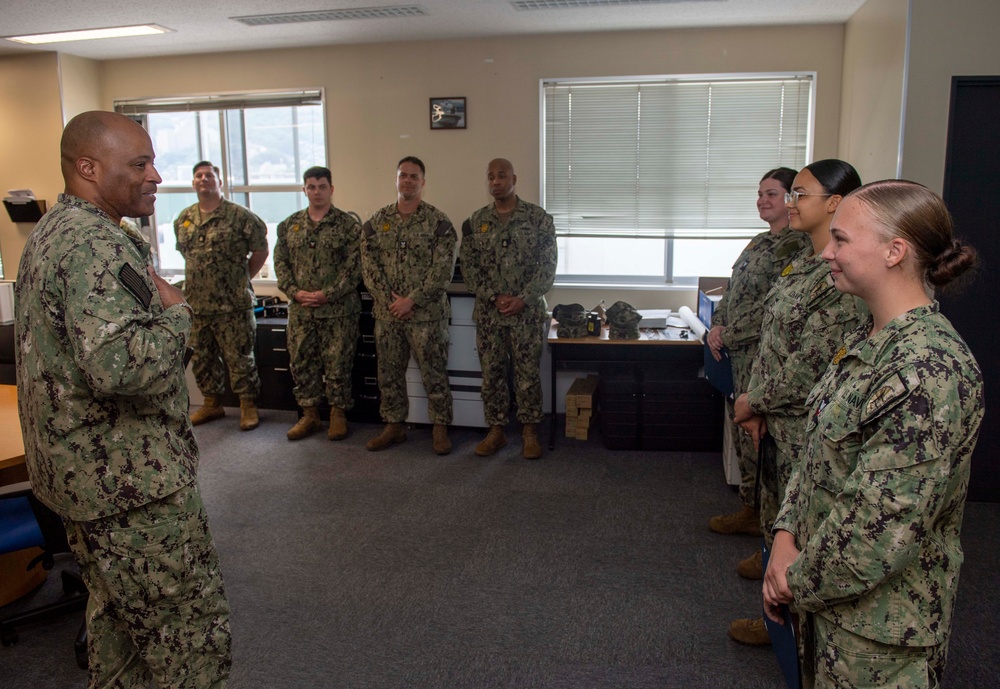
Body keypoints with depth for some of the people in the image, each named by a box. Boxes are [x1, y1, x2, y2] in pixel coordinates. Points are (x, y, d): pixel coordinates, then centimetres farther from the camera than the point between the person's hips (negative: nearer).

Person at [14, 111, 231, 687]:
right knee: (193, 628, 2)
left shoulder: (53, 231, 13)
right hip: (133, 478, -11)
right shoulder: (97, 245, -22)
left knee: (120, 610, 25)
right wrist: (175, 311, -19)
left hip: (88, 472, 11)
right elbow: (119, 364, -34)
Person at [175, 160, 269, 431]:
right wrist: (200, 278, 14)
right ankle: (212, 403, 30)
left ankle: (248, 406, 13)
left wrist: (242, 278, 1)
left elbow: (260, 250, 0)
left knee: (239, 358, 1)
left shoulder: (239, 216, -6)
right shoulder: (183, 219, 10)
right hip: (195, 304, 6)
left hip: (233, 304, -6)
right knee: (202, 358, 15)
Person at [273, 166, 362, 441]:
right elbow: (280, 261, 9)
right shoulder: (289, 225, 11)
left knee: (337, 364, 2)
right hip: (300, 310, 4)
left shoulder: (348, 225, -2)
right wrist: (294, 291, -7)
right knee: (301, 363, 9)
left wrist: (327, 294, -16)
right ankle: (309, 415, 23)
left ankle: (338, 415, 18)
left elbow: (353, 267, -8)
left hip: (338, 309, -4)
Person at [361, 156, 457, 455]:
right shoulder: (376, 221, 7)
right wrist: (388, 299, -9)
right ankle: (393, 426, 25)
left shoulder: (438, 222, -5)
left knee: (434, 373, 3)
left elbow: (442, 269, -11)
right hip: (386, 314, 4)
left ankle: (440, 429, 15)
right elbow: (368, 265, 3)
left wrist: (411, 300, -16)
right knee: (388, 373, 12)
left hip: (427, 314, -4)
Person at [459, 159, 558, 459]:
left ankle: (530, 431, 16)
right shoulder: (475, 222, 5)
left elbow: (548, 265, -6)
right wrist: (495, 297, -10)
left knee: (528, 373, 3)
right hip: (488, 313, 3)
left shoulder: (539, 218, -3)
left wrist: (523, 299, -15)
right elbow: (469, 266, 2)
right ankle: (496, 430, 20)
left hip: (528, 311, -2)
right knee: (491, 373, 8)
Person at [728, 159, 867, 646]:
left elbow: (812, 363, -23)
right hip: (779, 419, 9)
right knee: (776, 519, 20)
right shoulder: (803, 261, 9)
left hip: (807, 427, -9)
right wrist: (757, 405, 7)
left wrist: (754, 400, -12)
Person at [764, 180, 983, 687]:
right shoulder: (869, 341, 4)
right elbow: (818, 452, 8)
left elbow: (882, 526, -27)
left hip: (880, 621, -8)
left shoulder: (931, 371, -27)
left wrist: (800, 580, -14)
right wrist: (787, 535, -5)